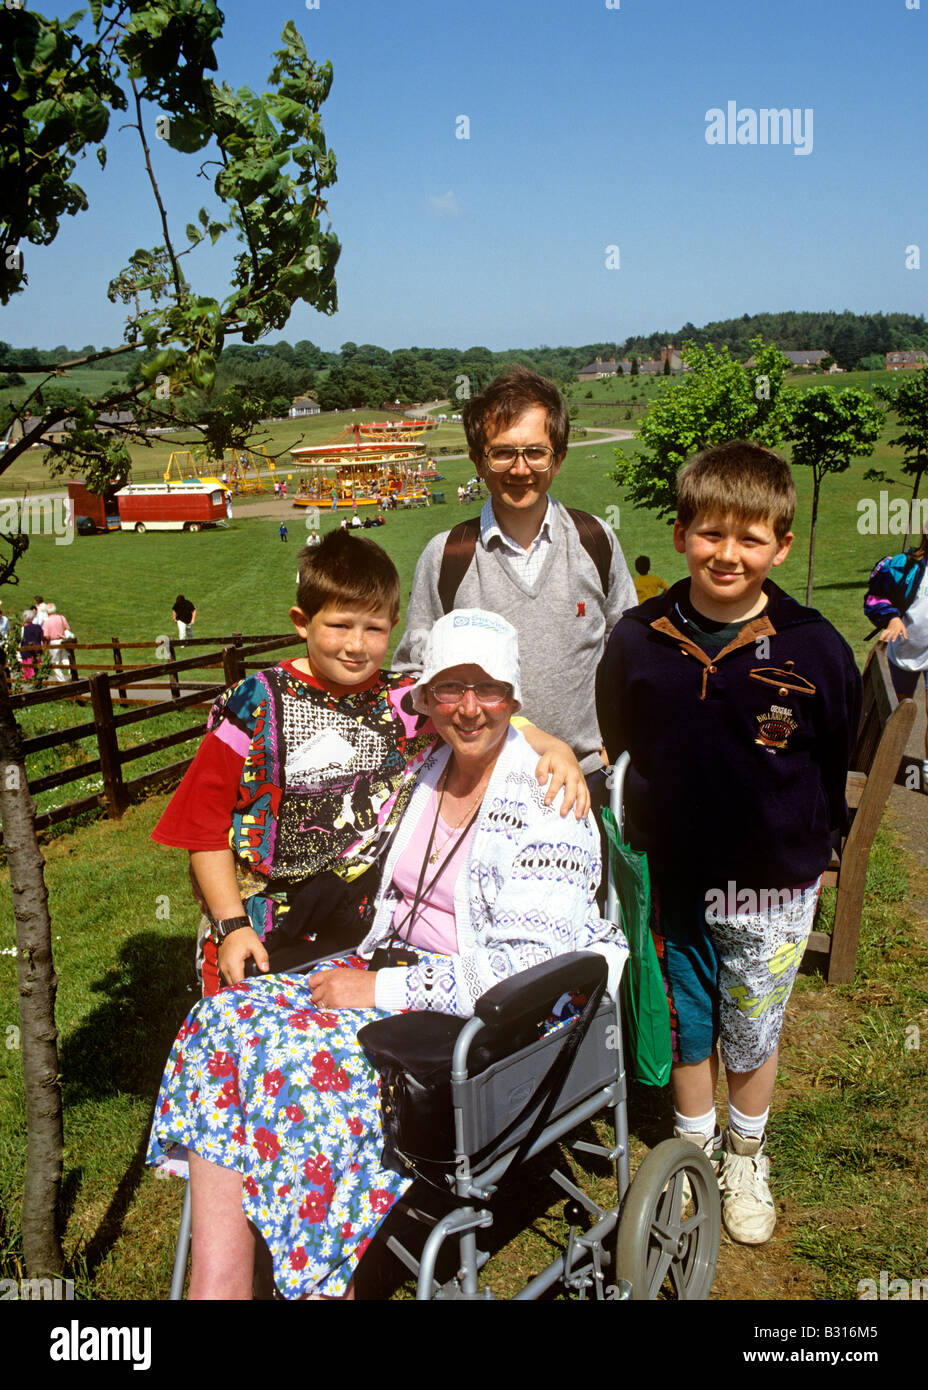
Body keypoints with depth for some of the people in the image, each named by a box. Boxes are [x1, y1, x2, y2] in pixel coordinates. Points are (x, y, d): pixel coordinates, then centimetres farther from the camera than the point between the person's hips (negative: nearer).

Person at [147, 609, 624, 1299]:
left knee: (303, 1057, -28)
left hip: (487, 1017, -7)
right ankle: (218, 1287, -13)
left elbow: (528, 967, -20)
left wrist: (385, 990, -18)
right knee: (225, 1019, -14)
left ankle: (316, 1282, -8)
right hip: (392, 968, 7)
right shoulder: (430, 771, 8)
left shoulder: (543, 804, -14)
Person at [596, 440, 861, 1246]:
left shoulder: (815, 650, -15)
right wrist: (643, 837, 8)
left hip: (772, 887, -1)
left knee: (754, 1034, 18)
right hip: (673, 878, 1)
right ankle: (694, 1148, 45)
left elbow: (836, 763, 1)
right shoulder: (638, 641, -11)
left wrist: (814, 852, 10)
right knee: (686, 1026, 19)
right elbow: (619, 748, 4)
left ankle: (746, 1159, 45)